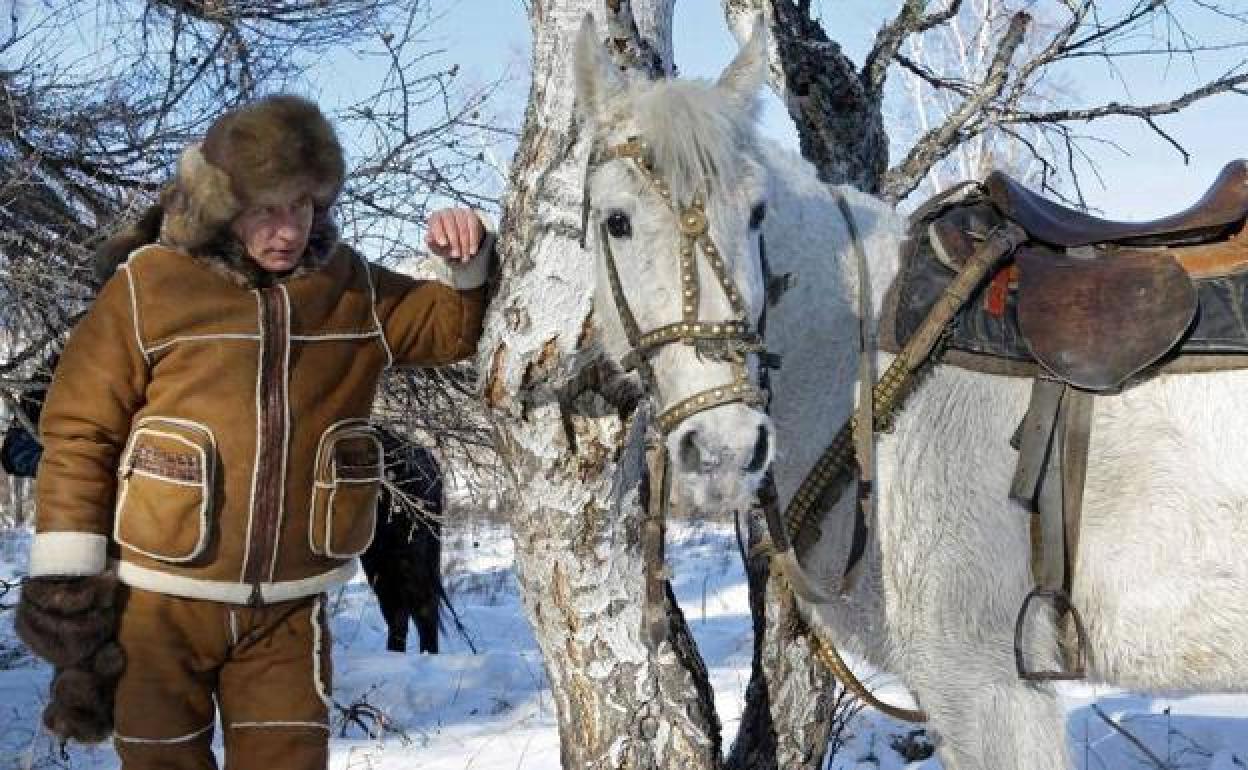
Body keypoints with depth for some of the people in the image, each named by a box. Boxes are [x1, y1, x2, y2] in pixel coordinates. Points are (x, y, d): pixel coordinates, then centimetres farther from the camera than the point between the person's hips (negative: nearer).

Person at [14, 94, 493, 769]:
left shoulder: (351, 289, 3)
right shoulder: (149, 287, -9)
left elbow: (453, 328, 13)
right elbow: (79, 434, -6)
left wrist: (471, 264, -9)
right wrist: (65, 581, -8)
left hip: (286, 610, 3)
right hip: (160, 602, -2)